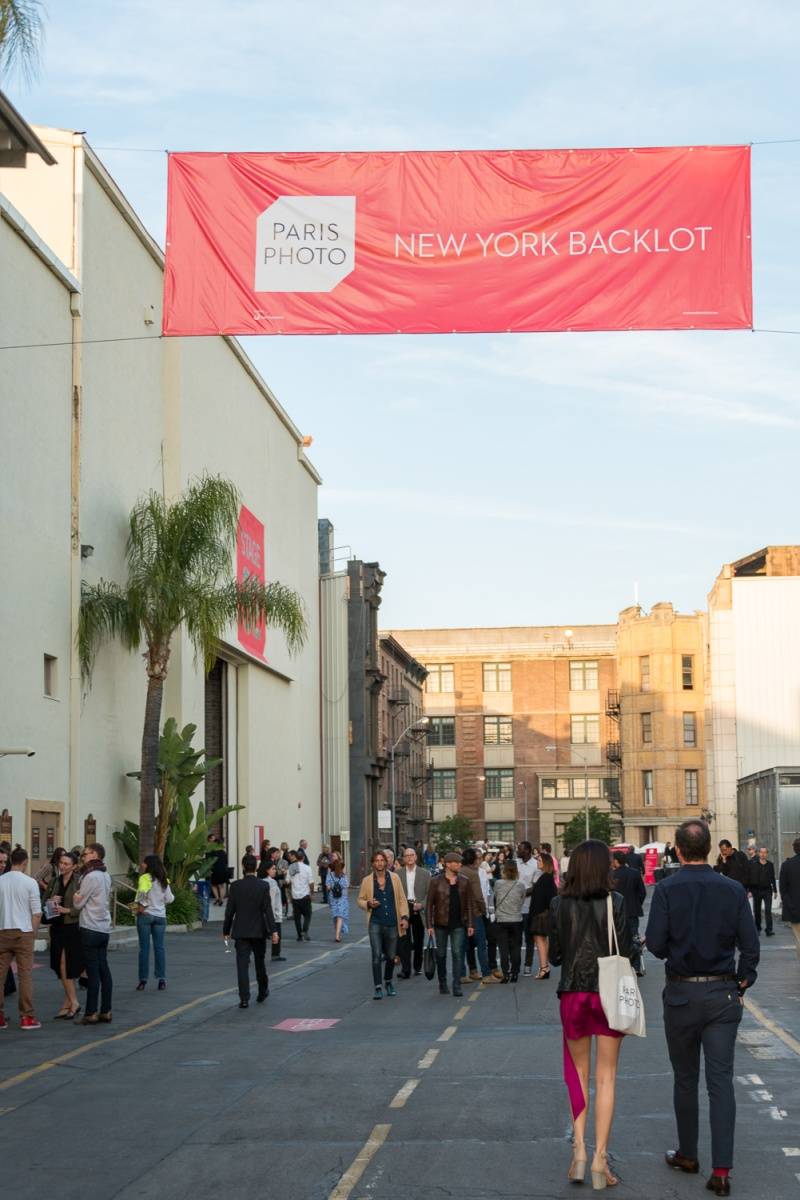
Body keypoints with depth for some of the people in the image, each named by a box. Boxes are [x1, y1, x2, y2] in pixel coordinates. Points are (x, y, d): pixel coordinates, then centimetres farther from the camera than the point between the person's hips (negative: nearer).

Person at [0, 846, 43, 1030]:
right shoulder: (30, 883, -7)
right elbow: (37, 913, -7)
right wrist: (34, 932, 5)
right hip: (23, 932, -3)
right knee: (25, 974, 1)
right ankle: (27, 1017, 2)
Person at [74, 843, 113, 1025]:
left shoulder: (91, 876, -15)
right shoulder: (106, 875, 12)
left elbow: (78, 903, -10)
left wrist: (76, 896, 10)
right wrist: (80, 898, -1)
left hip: (90, 929, -8)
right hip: (104, 928, 8)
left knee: (93, 972, -5)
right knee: (104, 970, 9)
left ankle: (91, 1013, -3)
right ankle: (106, 1011, 11)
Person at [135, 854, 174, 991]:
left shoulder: (145, 878, -9)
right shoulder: (164, 880, 7)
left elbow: (142, 891, -27)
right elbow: (169, 899, 8)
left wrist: (140, 905, -12)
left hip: (145, 914, -4)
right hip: (160, 916, 4)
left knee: (144, 948, 1)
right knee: (159, 947, 7)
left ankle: (143, 979, 3)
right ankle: (161, 979, 5)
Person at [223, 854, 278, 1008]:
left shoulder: (235, 886, -6)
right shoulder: (263, 886, -7)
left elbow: (230, 910, -3)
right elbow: (268, 910, -10)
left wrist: (226, 930, 7)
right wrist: (273, 931, -9)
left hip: (241, 932, -1)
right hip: (259, 931, 1)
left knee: (242, 964, -2)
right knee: (260, 962, 18)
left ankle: (244, 999, -10)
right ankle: (262, 992, 33)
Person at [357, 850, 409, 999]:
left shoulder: (394, 878, 5)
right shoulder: (367, 880, 2)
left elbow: (402, 899, 6)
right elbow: (360, 900, 10)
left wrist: (404, 917, -3)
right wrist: (368, 904, -12)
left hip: (392, 924, 2)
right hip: (375, 923, -2)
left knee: (391, 956, 10)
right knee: (376, 956, -9)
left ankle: (388, 982, 32)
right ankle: (378, 988, -5)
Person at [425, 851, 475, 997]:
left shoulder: (463, 882, 4)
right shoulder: (436, 882, -4)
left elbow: (470, 904, 5)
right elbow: (429, 904, -3)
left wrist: (470, 924, -1)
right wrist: (429, 925, -8)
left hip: (458, 924, 1)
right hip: (441, 924, -1)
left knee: (457, 953, -7)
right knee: (441, 954, 9)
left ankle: (457, 986, -5)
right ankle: (443, 984, 22)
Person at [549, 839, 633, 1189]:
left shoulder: (559, 905, -3)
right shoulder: (615, 902, -8)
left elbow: (554, 956, 1)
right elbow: (625, 952, -8)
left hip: (573, 994, 1)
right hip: (609, 993, -1)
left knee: (579, 1072, 16)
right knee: (606, 1077, 6)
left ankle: (579, 1148, 4)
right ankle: (600, 1158, 3)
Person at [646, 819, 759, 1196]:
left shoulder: (667, 888, -10)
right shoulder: (733, 889, -4)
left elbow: (655, 943, -13)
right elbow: (750, 945, -4)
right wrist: (741, 984, 8)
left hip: (682, 994, -1)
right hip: (723, 994, 1)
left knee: (685, 1078, 15)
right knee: (721, 1081, 1)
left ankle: (687, 1155, 26)